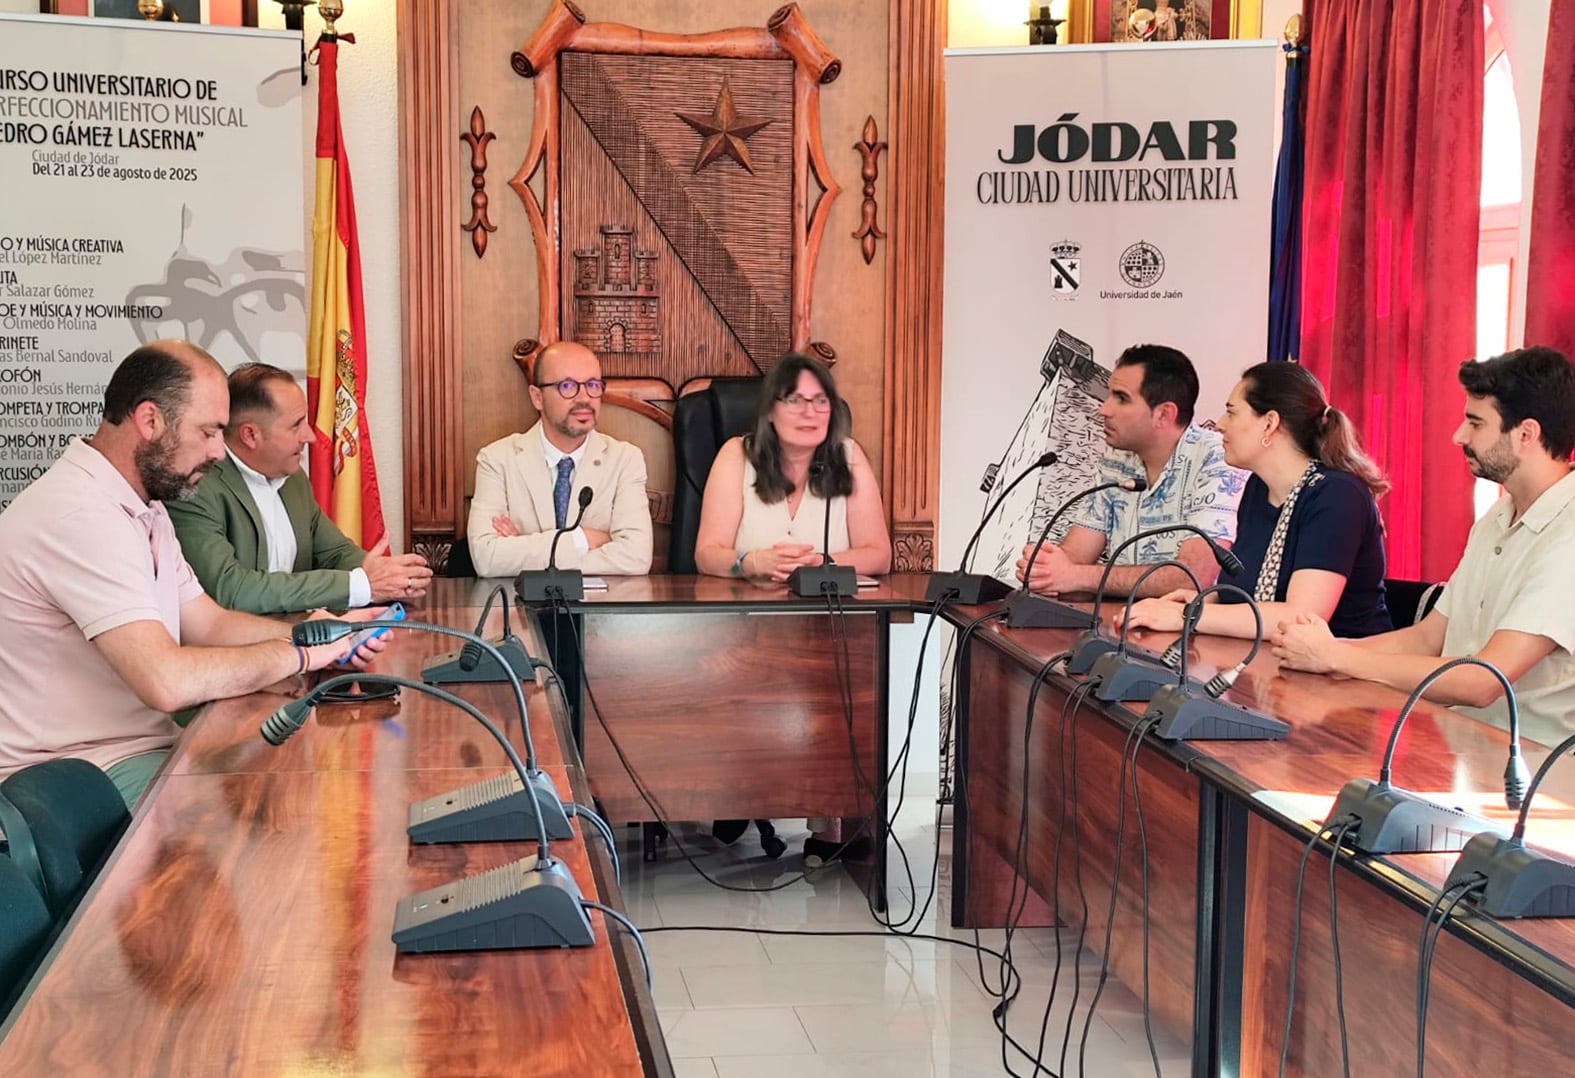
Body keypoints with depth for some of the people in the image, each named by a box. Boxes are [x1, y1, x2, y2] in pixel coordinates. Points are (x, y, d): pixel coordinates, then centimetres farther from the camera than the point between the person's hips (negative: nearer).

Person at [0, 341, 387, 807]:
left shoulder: (143, 509, 11)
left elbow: (210, 623, 15)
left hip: (142, 744, 10)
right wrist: (300, 654, -17)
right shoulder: (80, 516, -23)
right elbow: (166, 681, -30)